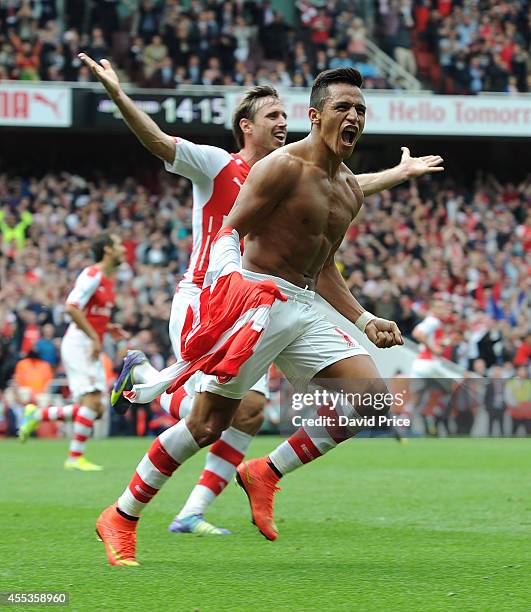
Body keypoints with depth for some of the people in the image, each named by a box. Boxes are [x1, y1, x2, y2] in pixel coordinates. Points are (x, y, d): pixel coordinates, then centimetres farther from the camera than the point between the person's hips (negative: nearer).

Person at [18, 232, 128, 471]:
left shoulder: (108, 280, 16)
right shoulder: (92, 275, -13)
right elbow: (71, 308, -21)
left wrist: (108, 328, 9)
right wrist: (94, 337, -21)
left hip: (92, 350, 9)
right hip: (78, 344, -9)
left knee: (95, 410, 3)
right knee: (92, 401, -17)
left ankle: (37, 415, 17)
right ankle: (75, 457, -9)